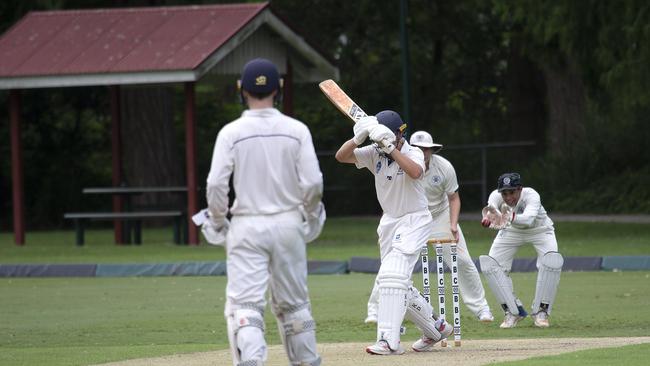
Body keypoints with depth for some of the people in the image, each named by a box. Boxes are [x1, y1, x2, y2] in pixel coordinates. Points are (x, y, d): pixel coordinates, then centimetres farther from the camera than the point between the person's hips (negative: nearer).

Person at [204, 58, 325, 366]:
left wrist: (218, 223, 6)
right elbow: (313, 183, -5)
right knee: (293, 303, 16)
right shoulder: (296, 130, -1)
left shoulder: (231, 132, -6)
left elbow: (216, 184, -10)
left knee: (244, 303, -7)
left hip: (247, 227, -2)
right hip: (287, 224, 2)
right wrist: (312, 215, 14)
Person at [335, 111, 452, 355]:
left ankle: (389, 341, -26)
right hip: (389, 222, 7)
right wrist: (359, 137, -23)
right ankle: (436, 328, 30)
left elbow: (415, 172, -37)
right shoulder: (375, 154, 0)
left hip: (414, 221, -7)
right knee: (398, 284, 12)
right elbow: (341, 156, -7)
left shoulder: (413, 153, -14)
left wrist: (391, 147, -36)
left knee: (392, 275, -22)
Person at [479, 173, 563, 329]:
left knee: (552, 262, -28)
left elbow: (529, 219, -56)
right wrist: (488, 218, -75)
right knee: (489, 265, -14)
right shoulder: (496, 196, -29)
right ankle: (513, 311, 0)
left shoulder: (531, 195, -37)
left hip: (539, 230, -3)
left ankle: (541, 311, -11)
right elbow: (491, 209, -50)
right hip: (511, 232, 3)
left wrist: (511, 217, -77)